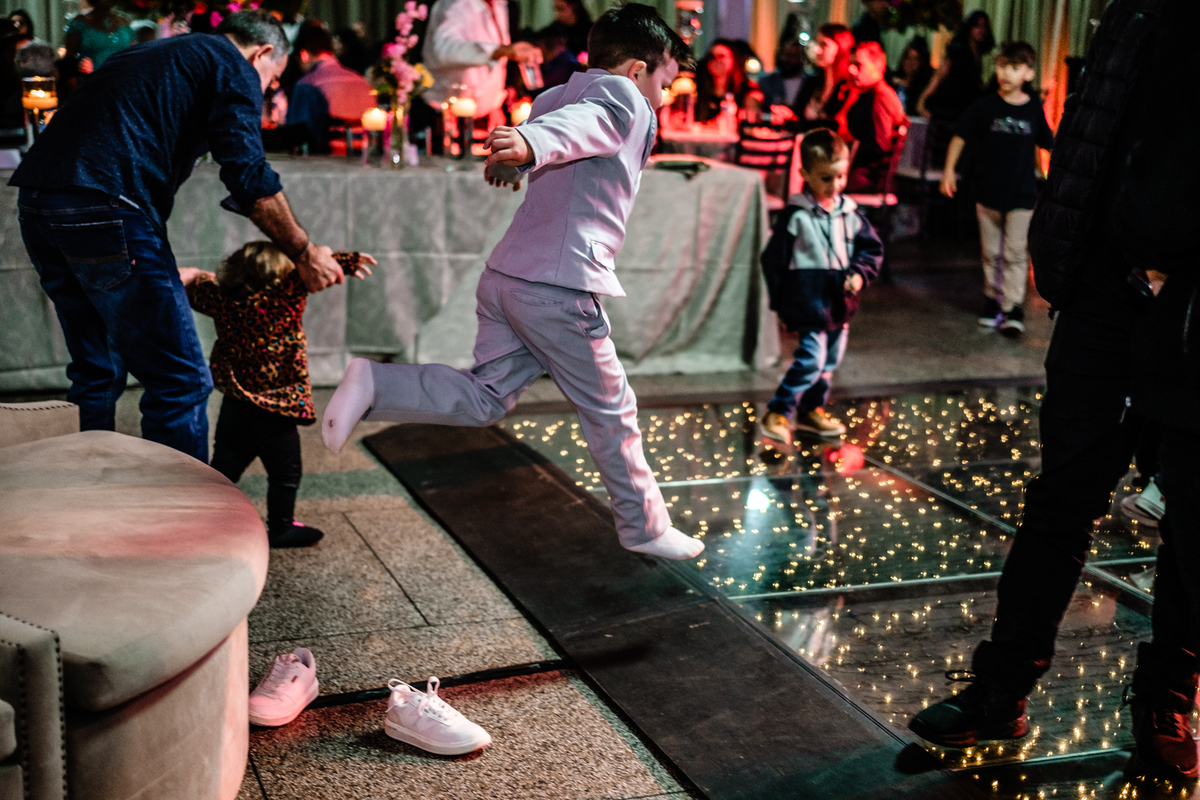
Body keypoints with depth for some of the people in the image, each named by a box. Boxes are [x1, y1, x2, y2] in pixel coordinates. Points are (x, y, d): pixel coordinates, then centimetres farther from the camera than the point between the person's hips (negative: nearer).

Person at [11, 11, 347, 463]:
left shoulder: (152, 53, 32)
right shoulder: (235, 68, 6)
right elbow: (249, 177, -7)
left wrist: (161, 271, 39)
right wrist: (304, 255, 3)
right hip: (102, 212, -9)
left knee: (97, 374, 22)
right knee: (181, 383, -2)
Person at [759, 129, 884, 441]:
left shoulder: (850, 213, 5)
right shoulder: (796, 216, -10)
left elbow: (872, 248, 13)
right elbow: (774, 259, -6)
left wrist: (860, 273, -7)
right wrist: (781, 302, -5)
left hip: (841, 302, 6)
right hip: (809, 301, -6)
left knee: (830, 360, 15)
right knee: (812, 358, -15)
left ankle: (811, 410, 32)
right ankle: (777, 414, -6)